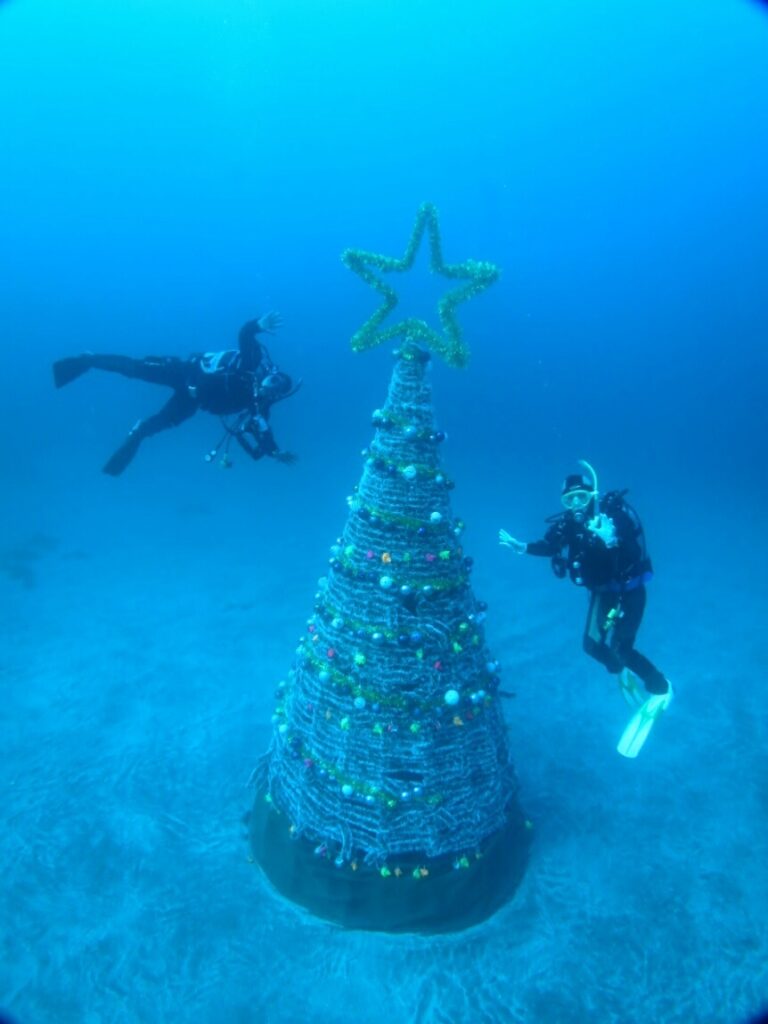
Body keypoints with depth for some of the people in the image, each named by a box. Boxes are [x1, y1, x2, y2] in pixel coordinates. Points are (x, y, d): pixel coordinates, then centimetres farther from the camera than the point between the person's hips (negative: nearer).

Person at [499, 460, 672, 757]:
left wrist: (612, 542, -56)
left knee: (620, 649, -11)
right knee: (593, 645, 5)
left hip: (629, 592, -5)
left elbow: (636, 554, -39)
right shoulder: (567, 523, -15)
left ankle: (660, 688, 16)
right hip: (603, 593, 5)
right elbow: (550, 545, 0)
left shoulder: (614, 515, -29)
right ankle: (621, 671, 39)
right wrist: (521, 547, -12)